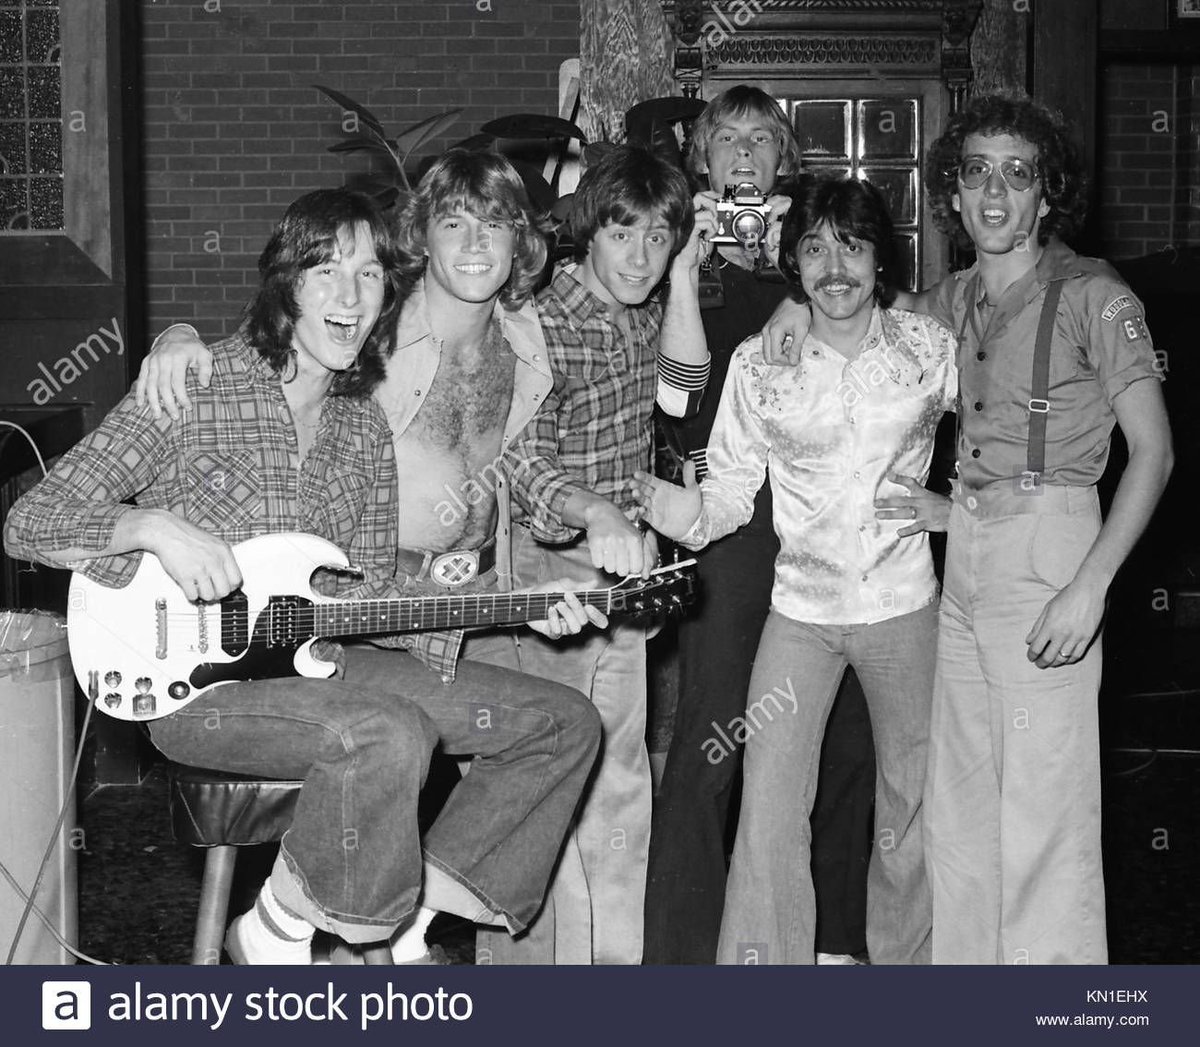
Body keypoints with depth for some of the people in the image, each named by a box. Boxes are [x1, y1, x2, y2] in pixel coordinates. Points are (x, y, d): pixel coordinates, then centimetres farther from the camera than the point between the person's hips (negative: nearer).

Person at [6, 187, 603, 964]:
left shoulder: (366, 427, 10)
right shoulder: (197, 389, -8)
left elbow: (370, 595, 12)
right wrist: (154, 525, -25)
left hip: (321, 656, 7)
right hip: (197, 677, -7)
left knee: (565, 724, -2)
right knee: (390, 735, -36)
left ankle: (402, 916, 5)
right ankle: (279, 931, -10)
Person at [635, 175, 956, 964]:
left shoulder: (930, 349, -4)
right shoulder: (758, 364, -5)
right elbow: (732, 490, -5)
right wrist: (686, 510, -24)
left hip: (904, 608, 1)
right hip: (801, 610, -1)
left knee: (912, 796, 13)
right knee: (770, 804, -8)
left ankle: (905, 957, 33)